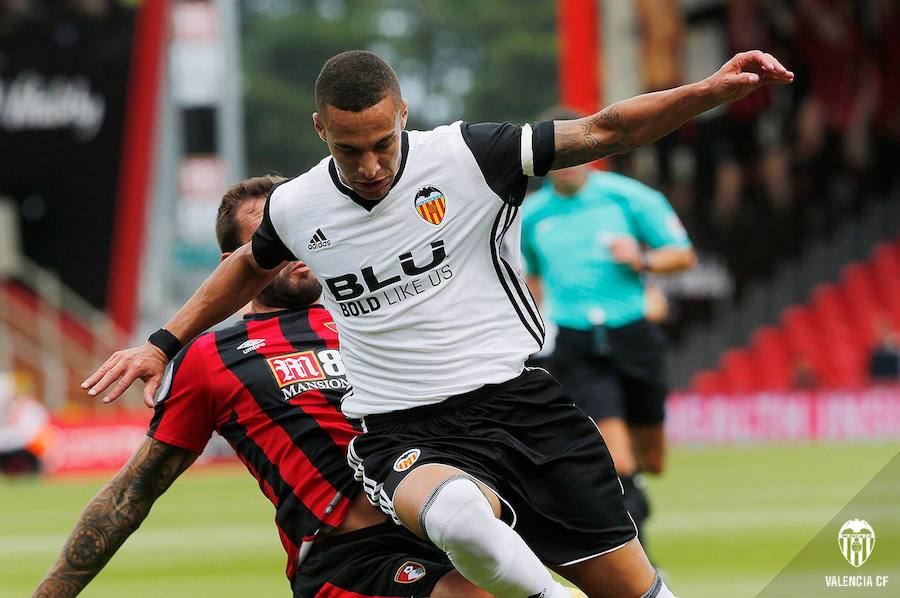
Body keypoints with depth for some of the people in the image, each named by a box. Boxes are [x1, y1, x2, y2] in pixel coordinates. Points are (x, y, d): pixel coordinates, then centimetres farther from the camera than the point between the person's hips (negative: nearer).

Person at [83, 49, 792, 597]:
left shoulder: (464, 155, -5)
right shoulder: (295, 208, 4)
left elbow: (605, 131, -3)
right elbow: (248, 268, 28)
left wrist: (712, 90, -14)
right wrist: (164, 344, 28)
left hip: (518, 399, 1)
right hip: (407, 434, -1)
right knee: (455, 512, -39)